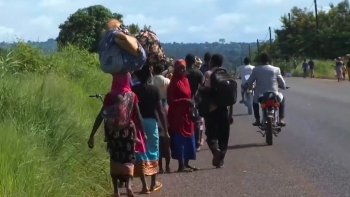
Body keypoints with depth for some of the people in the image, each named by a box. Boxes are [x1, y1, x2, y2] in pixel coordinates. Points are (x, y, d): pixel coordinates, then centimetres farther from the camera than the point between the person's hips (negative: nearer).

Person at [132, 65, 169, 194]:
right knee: (153, 152, 16)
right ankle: (154, 183, 26)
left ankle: (145, 185, -3)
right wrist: (165, 130, 1)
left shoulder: (133, 90, -4)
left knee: (140, 153, 2)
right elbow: (160, 111, -3)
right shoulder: (154, 89, -2)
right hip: (151, 122, 1)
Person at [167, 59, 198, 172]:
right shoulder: (174, 83, -13)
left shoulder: (185, 80, 11)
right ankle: (181, 165, -1)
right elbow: (170, 100, -17)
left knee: (188, 139, 11)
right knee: (179, 139, -5)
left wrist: (190, 102, 7)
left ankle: (186, 163, 20)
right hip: (177, 115, -8)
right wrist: (184, 101, -24)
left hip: (186, 114, 9)